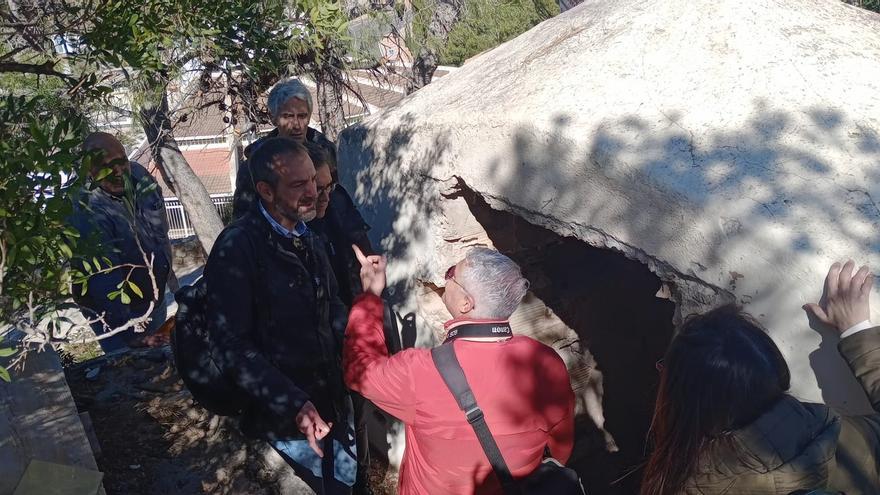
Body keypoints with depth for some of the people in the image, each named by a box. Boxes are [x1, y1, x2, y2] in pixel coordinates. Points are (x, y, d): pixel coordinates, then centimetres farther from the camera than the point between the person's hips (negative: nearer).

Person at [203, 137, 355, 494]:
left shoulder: (308, 238, 6)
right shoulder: (237, 247, -18)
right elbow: (230, 345, -20)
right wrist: (293, 404, -25)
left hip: (335, 401, 7)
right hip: (286, 418, -7)